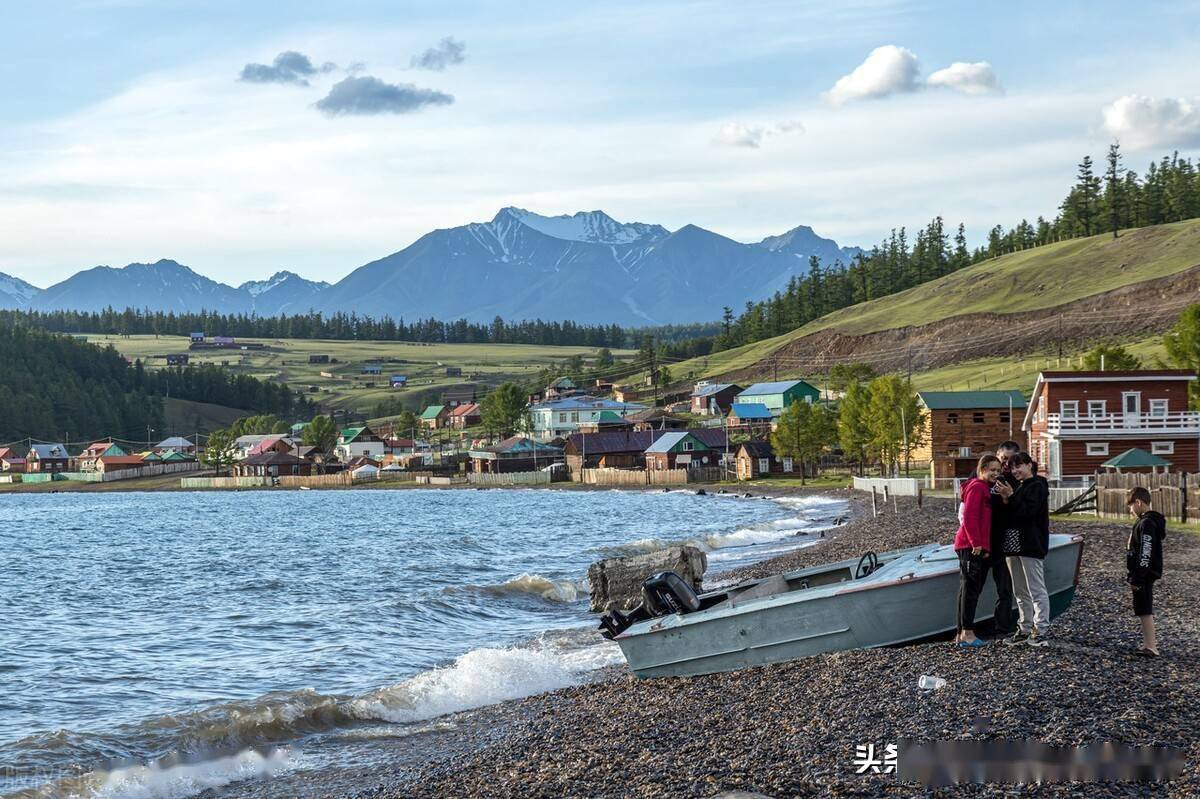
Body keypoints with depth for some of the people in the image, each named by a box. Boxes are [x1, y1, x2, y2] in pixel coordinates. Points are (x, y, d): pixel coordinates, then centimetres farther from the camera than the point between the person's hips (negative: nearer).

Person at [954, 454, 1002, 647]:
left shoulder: (985, 488, 20)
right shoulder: (977, 487, -11)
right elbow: (969, 517, -18)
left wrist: (984, 546, 15)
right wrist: (976, 543, -19)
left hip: (979, 547, 10)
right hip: (972, 546, -10)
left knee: (969, 589, 11)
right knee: (970, 588, -8)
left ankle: (962, 634, 14)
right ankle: (967, 633, -7)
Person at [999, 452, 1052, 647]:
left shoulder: (1037, 487, -8)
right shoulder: (1019, 487, 20)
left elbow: (1028, 511, -21)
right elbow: (1009, 514, 21)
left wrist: (1009, 498, -17)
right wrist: (1005, 501, 5)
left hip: (1031, 546, -9)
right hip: (1013, 544, 9)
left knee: (1036, 590, -7)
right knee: (1020, 592, 11)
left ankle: (1042, 630, -5)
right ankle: (1025, 629, 16)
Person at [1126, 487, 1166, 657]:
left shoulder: (1147, 524, -19)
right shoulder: (1150, 521, 13)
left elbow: (1145, 553, -23)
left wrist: (1137, 578, -22)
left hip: (1144, 574, -10)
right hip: (1145, 574, 10)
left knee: (1144, 610, -8)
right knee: (1144, 609, 18)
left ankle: (1151, 647, -9)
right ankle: (1149, 641, 28)